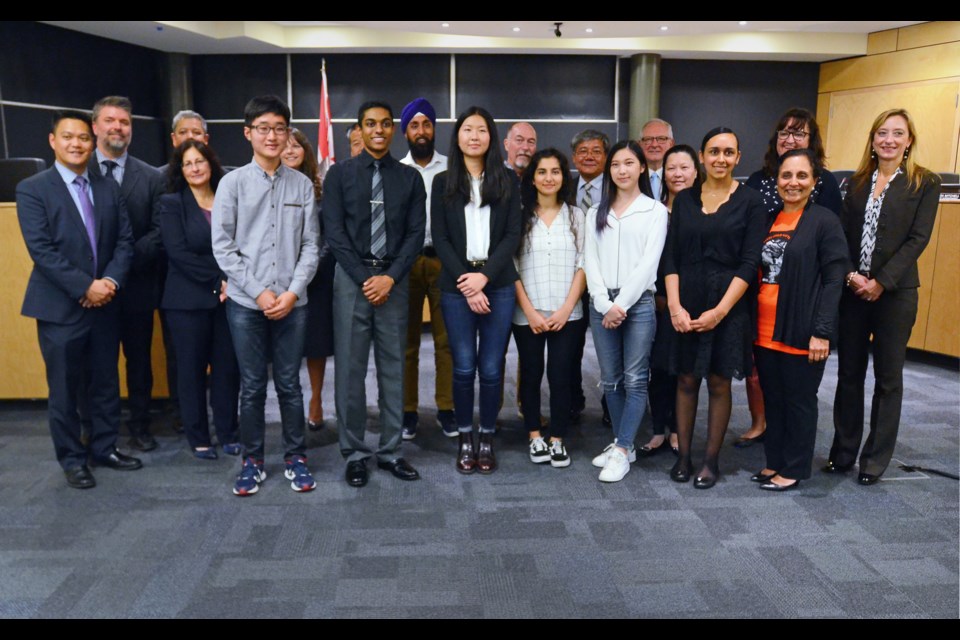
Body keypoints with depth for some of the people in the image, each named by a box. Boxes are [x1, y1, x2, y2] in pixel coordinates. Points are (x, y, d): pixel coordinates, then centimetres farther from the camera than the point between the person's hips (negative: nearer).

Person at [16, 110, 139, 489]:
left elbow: (125, 240, 4)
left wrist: (111, 281, -11)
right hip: (61, 307, -4)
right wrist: (85, 287, -19)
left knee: (105, 383, 13)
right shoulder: (32, 189, -5)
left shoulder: (108, 188, 9)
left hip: (105, 304, 4)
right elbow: (41, 250, -13)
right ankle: (72, 459, 22)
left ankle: (105, 447, 29)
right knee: (65, 389, 7)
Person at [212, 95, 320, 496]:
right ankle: (252, 460, 23)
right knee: (252, 387, 8)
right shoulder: (232, 183, 0)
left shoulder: (302, 185, 2)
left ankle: (296, 458, 23)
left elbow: (310, 245, 2)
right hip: (246, 303, 0)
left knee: (289, 384, 9)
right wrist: (259, 293, -9)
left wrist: (292, 292, -8)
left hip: (292, 303, 1)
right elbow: (222, 246, -2)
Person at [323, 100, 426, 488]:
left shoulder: (410, 177, 9)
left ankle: (391, 451, 17)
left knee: (393, 367, 7)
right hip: (352, 278, -1)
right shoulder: (340, 174, 4)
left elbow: (416, 233, 2)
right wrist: (364, 278, -11)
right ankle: (354, 453, 13)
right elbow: (334, 232, -3)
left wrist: (391, 277, -10)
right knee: (350, 368, 2)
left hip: (394, 279, 2)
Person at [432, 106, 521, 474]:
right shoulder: (443, 183, 8)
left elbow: (512, 234, 1)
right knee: (463, 368, 0)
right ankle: (464, 440, 16)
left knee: (491, 369, 1)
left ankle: (487, 441, 15)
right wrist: (465, 283, -10)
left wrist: (484, 276, -12)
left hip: (498, 285, 0)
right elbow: (440, 239, 1)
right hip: (456, 287, 0)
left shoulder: (507, 182, 9)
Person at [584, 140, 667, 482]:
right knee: (611, 379, 8)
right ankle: (622, 444, 20)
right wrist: (605, 304, -8)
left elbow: (648, 262, -6)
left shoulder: (655, 211, 3)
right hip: (602, 304, 4)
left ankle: (621, 452, 2)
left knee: (634, 380, -3)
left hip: (638, 303, -4)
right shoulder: (596, 213, 14)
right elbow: (590, 261, 5)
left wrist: (622, 304, -13)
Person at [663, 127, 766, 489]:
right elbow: (671, 257, 3)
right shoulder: (684, 200, 7)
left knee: (719, 383, 5)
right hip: (686, 306, 2)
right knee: (686, 380, 8)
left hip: (728, 305, -2)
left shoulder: (749, 201, -1)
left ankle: (711, 461, 19)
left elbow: (749, 263, -7)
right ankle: (683, 456, 20)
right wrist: (675, 305, -10)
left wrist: (720, 310, -14)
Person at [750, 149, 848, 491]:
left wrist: (822, 331, -17)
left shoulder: (825, 220, -6)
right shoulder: (768, 219, 11)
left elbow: (833, 280, -11)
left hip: (801, 332, -5)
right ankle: (774, 462, 29)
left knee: (799, 401, 7)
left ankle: (794, 469, 21)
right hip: (765, 331, 6)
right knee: (773, 399, 15)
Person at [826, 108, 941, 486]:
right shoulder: (856, 183, 10)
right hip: (852, 290, 3)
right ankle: (843, 452, 20)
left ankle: (875, 460, 17)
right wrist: (850, 275, -11)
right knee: (849, 373, 9)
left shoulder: (925, 184, 0)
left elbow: (917, 239, -8)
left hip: (895, 292, -3)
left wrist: (880, 282, -16)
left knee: (888, 377, 6)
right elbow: (842, 234, 4)